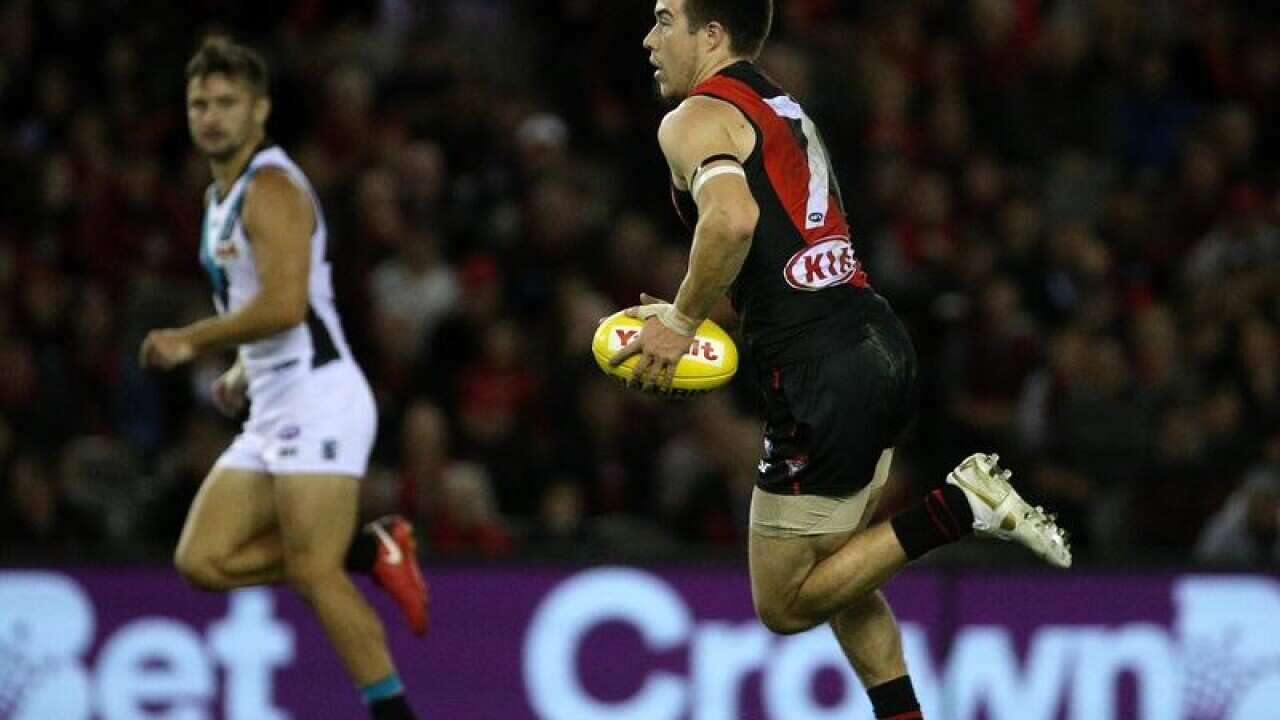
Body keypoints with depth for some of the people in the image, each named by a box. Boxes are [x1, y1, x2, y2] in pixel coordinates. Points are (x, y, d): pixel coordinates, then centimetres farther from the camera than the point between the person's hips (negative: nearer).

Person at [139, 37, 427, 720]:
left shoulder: (271, 188, -11)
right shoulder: (221, 195, 20)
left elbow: (284, 305, -22)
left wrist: (189, 341, -12)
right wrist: (241, 372, 14)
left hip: (319, 402, -10)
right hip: (271, 416, 10)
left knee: (314, 571, -14)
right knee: (202, 560, 1)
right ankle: (369, 551, 7)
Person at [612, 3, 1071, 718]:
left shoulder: (696, 118, -7)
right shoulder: (784, 109, 23)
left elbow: (733, 219, -27)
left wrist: (683, 319, -14)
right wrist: (697, 315, 16)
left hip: (823, 376, -9)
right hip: (882, 344, 9)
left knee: (784, 604, 2)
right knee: (833, 567, 24)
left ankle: (956, 509, -9)